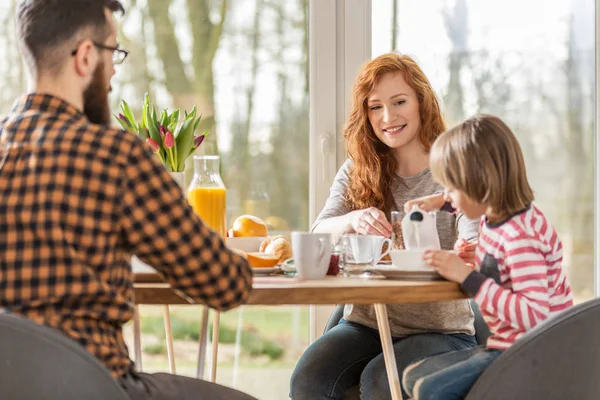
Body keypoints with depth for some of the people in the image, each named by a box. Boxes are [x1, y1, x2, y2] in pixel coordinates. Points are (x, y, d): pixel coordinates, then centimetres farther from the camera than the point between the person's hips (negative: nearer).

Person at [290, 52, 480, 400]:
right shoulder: (356, 172, 9)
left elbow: (473, 251, -15)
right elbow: (318, 235, -5)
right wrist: (352, 221, -27)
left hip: (440, 330, -3)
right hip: (367, 322, 3)